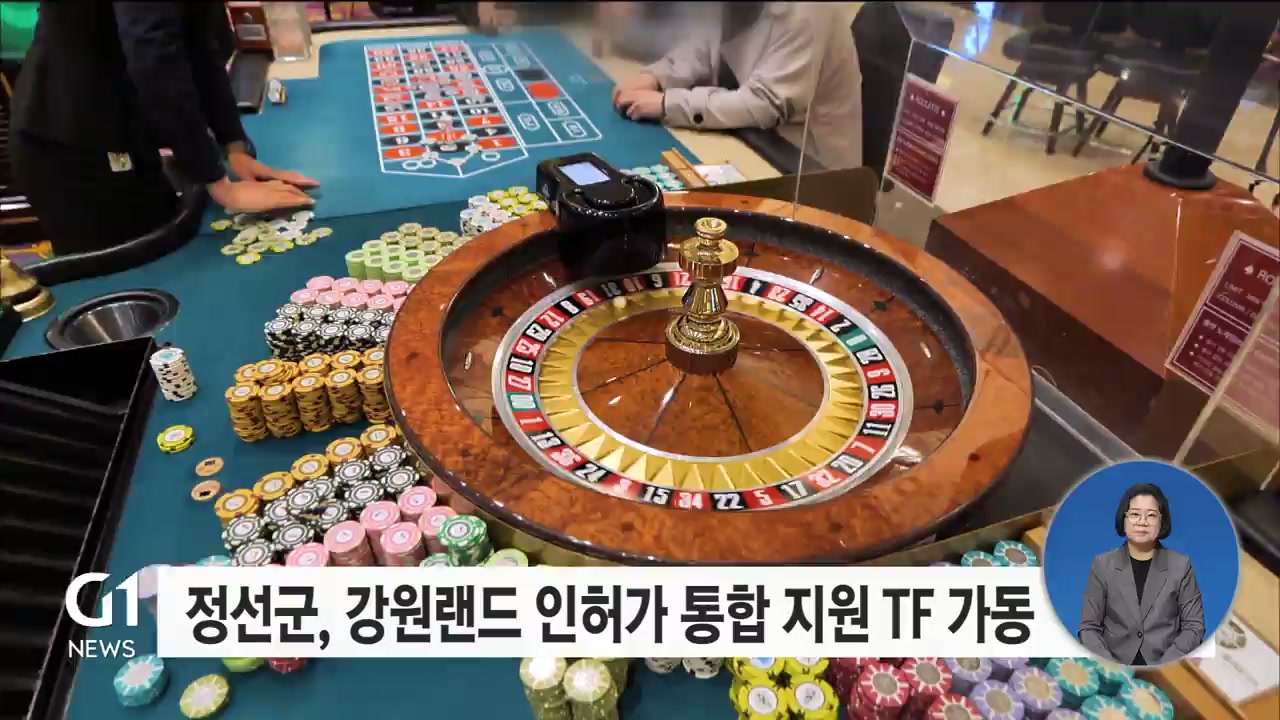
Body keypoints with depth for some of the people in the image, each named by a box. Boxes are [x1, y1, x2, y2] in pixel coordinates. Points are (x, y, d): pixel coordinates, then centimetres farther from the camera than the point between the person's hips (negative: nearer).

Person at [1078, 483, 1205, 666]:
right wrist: (1110, 668, -11)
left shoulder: (1181, 565, 6)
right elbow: (1089, 627, 3)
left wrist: (1164, 667, -9)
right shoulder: (1103, 565, 4)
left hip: (1167, 670, 1)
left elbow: (1194, 626, 3)